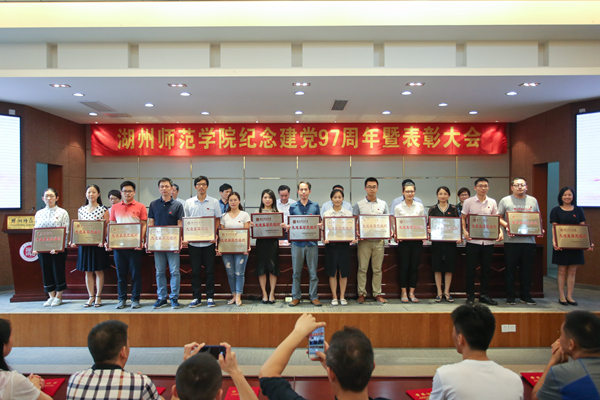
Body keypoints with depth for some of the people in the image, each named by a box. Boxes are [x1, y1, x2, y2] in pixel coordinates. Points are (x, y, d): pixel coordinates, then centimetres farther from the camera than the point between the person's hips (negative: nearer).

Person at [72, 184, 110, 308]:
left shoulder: (104, 210, -2)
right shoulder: (81, 210, 11)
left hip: (98, 244, -4)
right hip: (84, 243, 4)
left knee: (99, 271, 3)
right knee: (88, 271, 8)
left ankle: (98, 297, 13)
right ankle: (91, 297, 17)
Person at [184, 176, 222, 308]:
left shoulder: (214, 202, 4)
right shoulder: (189, 202, 7)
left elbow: (217, 219, 6)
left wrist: (215, 234, -8)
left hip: (209, 242, -1)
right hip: (193, 241, 1)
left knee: (210, 270, 3)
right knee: (195, 271, 5)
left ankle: (210, 297, 13)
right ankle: (196, 297, 15)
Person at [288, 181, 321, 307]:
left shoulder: (315, 206, 8)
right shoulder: (293, 207, 8)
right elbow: (290, 224, 12)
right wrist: (287, 226, -10)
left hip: (312, 242, 0)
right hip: (297, 243, 0)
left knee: (313, 272, 3)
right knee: (296, 272, 5)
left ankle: (314, 297, 14)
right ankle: (296, 297, 15)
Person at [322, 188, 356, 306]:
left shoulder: (348, 213, 7)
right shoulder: (326, 213, 6)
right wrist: (324, 239, -15)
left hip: (344, 244, 0)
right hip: (331, 244, 0)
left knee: (343, 271, 4)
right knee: (332, 272, 3)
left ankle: (342, 297, 15)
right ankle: (334, 297, 13)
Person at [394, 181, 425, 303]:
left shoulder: (420, 206, 9)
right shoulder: (398, 208, 3)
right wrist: (396, 236, -16)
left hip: (417, 240, 2)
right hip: (404, 241, -2)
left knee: (414, 267, 4)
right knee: (404, 267, 1)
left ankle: (412, 293, 14)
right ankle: (404, 293, 11)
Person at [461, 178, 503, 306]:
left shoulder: (492, 202, 9)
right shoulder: (468, 202, 1)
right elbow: (463, 218, 3)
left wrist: (500, 232, -3)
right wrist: (464, 231, -13)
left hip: (488, 240, 3)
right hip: (473, 240, -3)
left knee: (486, 268, 9)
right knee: (471, 269, 1)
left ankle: (484, 295, 20)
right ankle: (470, 296, 11)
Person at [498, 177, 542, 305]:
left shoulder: (533, 201, 14)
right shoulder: (505, 201, 4)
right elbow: (499, 218, 2)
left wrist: (540, 229, 0)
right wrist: (506, 226, -16)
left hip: (529, 240, 3)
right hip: (511, 240, -3)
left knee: (527, 270, 7)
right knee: (510, 269, 2)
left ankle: (526, 296, 19)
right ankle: (510, 296, 11)